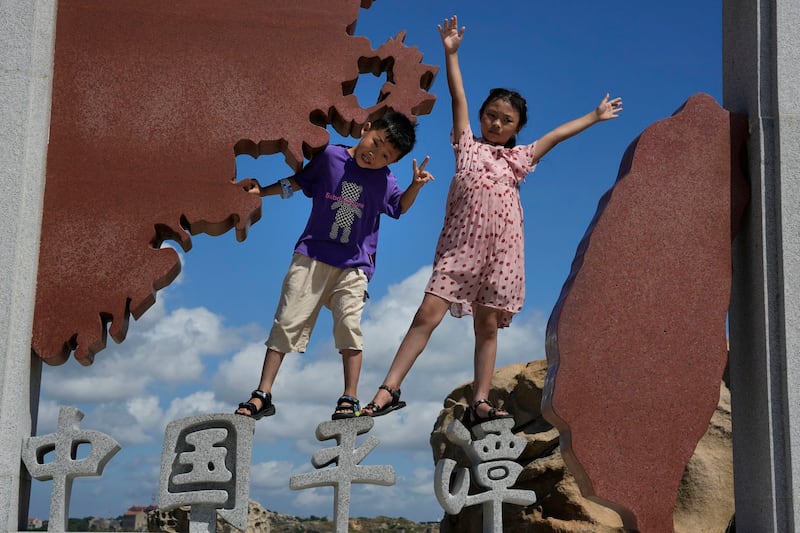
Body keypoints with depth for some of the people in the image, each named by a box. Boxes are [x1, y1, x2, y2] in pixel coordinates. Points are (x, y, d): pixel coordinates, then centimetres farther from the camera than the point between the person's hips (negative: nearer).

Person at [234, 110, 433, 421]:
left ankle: (349, 400, -4)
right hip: (312, 255, 0)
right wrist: (262, 190, 6)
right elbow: (298, 182, 12)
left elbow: (399, 208, 17)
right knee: (288, 321, -2)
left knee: (349, 325, -13)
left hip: (353, 265, 0)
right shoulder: (330, 156, -3)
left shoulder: (385, 181, -1)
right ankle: (263, 396, 2)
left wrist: (416, 185, 1)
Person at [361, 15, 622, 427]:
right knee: (428, 314, -11)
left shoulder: (520, 157, 17)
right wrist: (451, 53, 0)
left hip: (501, 248, 2)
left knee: (487, 325, 4)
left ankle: (480, 404, 6)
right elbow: (458, 100, 6)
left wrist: (594, 116, 26)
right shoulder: (467, 145, 12)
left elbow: (557, 134, 22)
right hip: (459, 244, -2)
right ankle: (388, 391, -11)